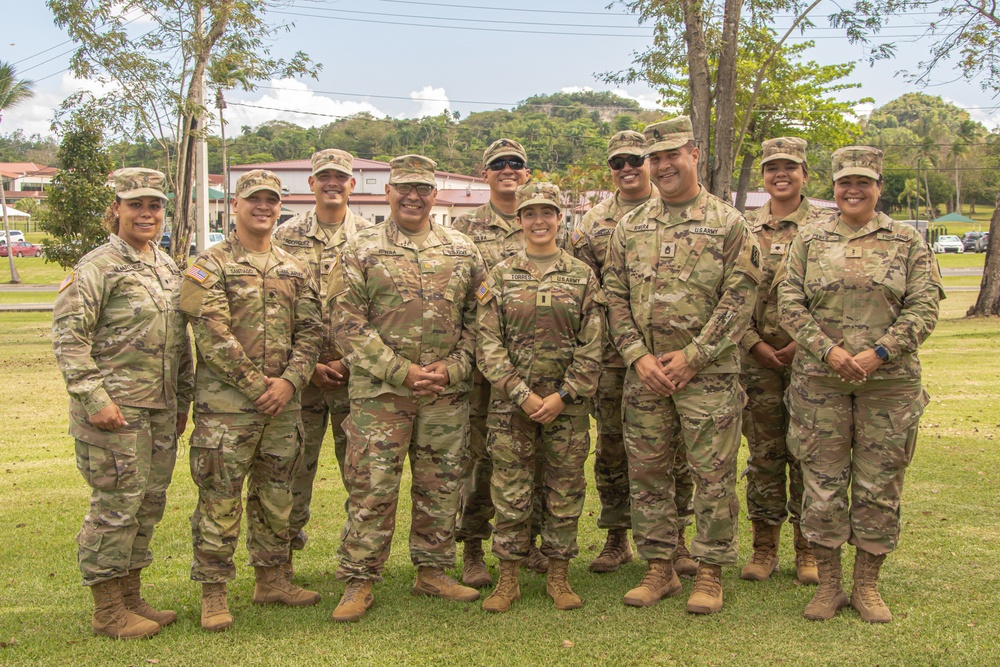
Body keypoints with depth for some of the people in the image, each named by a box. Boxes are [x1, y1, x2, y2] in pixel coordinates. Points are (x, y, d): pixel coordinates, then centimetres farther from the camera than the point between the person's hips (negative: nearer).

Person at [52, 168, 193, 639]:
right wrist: (94, 397, -19)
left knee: (148, 505, 13)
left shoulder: (168, 267, 15)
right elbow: (68, 335, -14)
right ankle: (108, 611, 10)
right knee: (115, 506, -3)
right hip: (115, 410, -7)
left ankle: (131, 599, 26)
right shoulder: (97, 267, -8)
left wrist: (183, 398, 18)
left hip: (161, 410, 8)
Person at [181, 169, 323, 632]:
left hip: (283, 402, 5)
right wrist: (257, 385, -15)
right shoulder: (211, 265, -3)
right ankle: (213, 594, 8)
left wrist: (289, 381, -9)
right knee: (220, 499, -1)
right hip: (225, 403, -5)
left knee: (276, 497, 14)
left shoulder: (293, 269, 13)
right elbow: (212, 335, -12)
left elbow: (310, 331, 7)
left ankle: (271, 579, 27)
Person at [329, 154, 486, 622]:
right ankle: (358, 580, 11)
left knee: (441, 484, 10)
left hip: (448, 392, 3)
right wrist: (402, 371, -12)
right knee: (371, 487, -1)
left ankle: (432, 571, 25)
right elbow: (346, 321, -6)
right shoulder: (362, 250, 1)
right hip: (379, 391, -3)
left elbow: (477, 317, 10)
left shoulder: (462, 251, 10)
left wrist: (452, 367, -6)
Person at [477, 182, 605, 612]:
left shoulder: (582, 276, 5)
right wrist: (522, 394, -11)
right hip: (511, 402, 0)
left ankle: (559, 576, 20)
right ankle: (508, 579, 16)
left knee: (565, 491, 6)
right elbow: (487, 343, -2)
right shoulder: (500, 276, 4)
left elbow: (592, 346, 0)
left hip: (568, 403, 0)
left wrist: (563, 395, -10)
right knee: (510, 493, 3)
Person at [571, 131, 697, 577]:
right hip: (612, 353, 2)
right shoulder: (594, 221, 11)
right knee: (611, 445, 7)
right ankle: (617, 539, 20)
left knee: (673, 446, 4)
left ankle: (675, 538, 16)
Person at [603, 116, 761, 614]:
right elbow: (615, 296, 7)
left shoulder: (727, 223, -2)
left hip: (709, 373, -4)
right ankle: (659, 568, 21)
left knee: (713, 475, 1)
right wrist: (638, 356, -6)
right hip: (644, 374, 4)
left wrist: (692, 356, -13)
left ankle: (710, 573, 14)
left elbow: (739, 297, -7)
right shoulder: (629, 227, 10)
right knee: (647, 473, 9)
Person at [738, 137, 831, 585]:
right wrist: (754, 343, -6)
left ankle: (807, 549, 16)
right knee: (763, 453, 7)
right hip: (758, 358, 2)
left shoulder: (826, 227, 2)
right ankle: (764, 547, 18)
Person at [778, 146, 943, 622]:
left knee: (879, 486, 5)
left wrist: (877, 353, -15)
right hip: (819, 381, 0)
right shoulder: (810, 240, 7)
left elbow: (924, 308, -2)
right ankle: (828, 585, 17)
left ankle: (867, 586, 20)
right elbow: (790, 304, 1)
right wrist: (828, 350, -14)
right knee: (823, 483, 4)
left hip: (890, 382, 0)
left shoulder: (908, 243, 5)